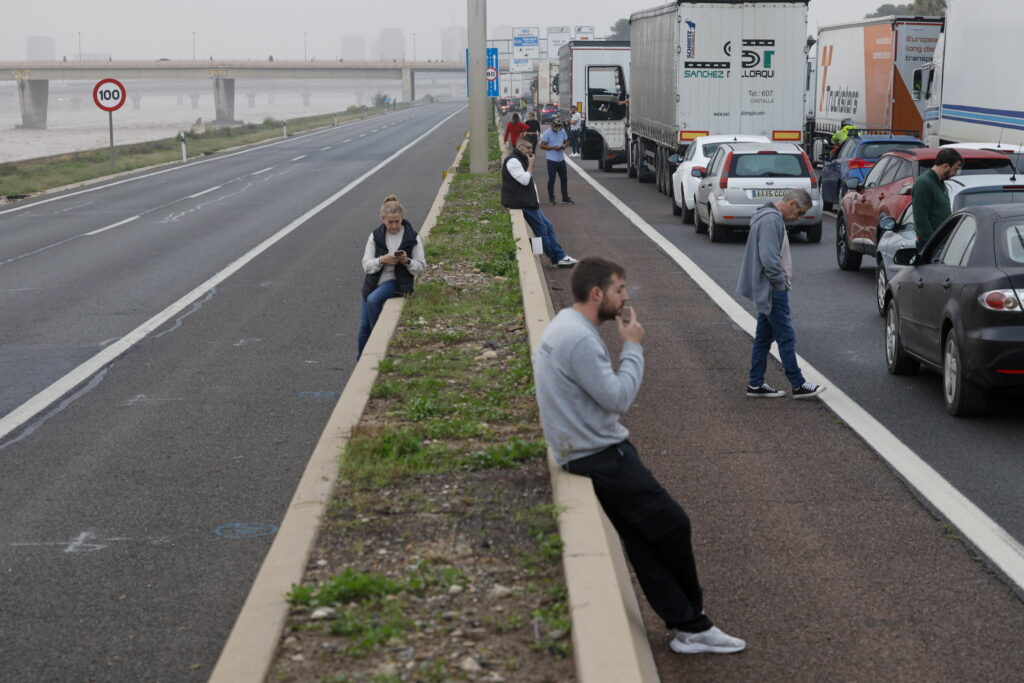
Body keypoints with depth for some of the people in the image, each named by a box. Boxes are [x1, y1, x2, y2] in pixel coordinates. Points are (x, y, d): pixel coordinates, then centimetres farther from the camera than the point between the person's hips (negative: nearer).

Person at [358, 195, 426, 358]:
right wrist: (381, 260, -21)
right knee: (363, 327, 0)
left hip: (397, 283, -3)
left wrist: (407, 261, -21)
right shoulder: (375, 236, 1)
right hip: (374, 283, 3)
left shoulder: (412, 238, -3)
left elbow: (421, 267, -1)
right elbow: (366, 265, -2)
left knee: (373, 300, -32)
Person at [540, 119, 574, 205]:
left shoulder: (562, 132, 8)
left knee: (564, 179, 8)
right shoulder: (547, 133, -9)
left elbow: (567, 141, 17)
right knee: (551, 180, 0)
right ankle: (551, 198, 10)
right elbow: (542, 146, -11)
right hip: (552, 160, -6)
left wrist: (565, 145, -6)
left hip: (561, 159, 6)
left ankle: (565, 198, 16)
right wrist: (553, 147, -19)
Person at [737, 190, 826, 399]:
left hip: (767, 291, 11)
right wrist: (780, 282, -15)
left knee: (764, 337, 12)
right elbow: (769, 257, -25)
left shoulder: (773, 218, 16)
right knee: (786, 337, -6)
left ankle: (756, 384, 16)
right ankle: (798, 385, -3)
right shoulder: (771, 220, -18)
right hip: (773, 291, -11)